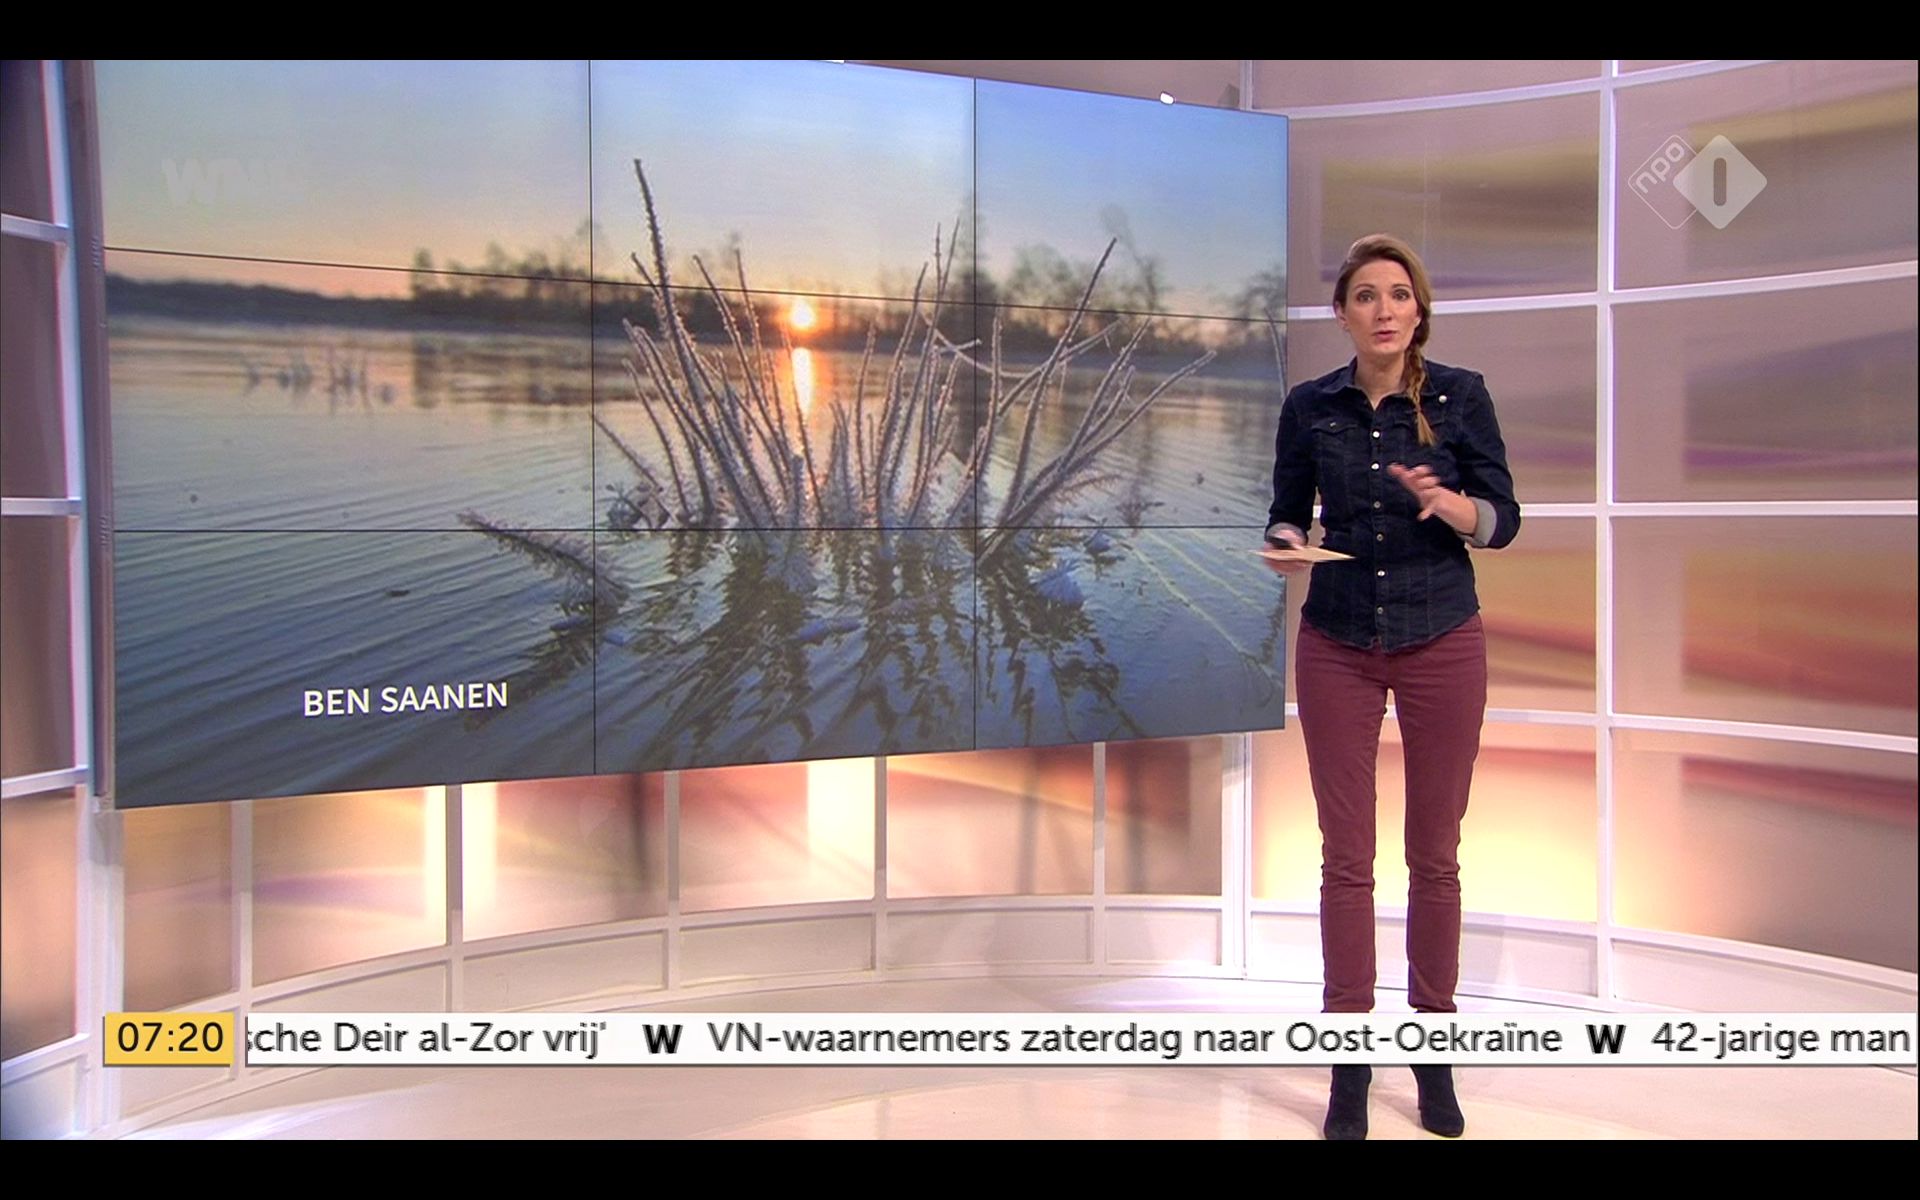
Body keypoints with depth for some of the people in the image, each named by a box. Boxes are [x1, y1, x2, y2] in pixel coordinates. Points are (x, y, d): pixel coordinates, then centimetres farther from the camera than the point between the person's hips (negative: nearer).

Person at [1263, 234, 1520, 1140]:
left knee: (1434, 854, 7)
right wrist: (1286, 543, -14)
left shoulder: (1459, 395, -3)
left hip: (1442, 644, -1)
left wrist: (1451, 505, -22)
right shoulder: (1309, 406, 1)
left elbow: (1505, 519, -1)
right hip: (1337, 647, 1)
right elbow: (1285, 512, 8)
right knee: (1346, 857, 3)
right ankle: (1350, 1063, 14)